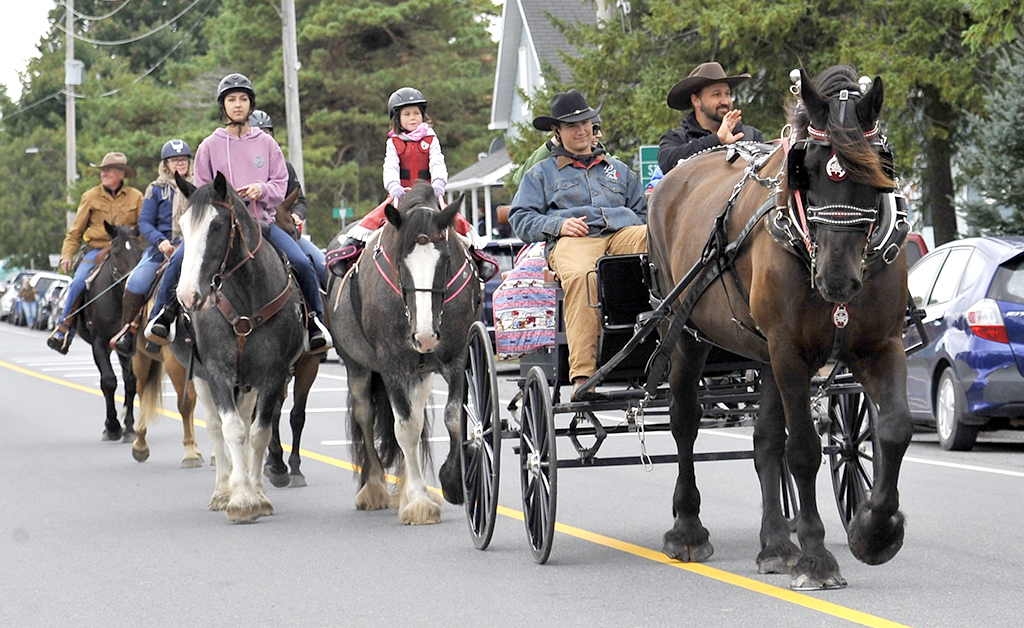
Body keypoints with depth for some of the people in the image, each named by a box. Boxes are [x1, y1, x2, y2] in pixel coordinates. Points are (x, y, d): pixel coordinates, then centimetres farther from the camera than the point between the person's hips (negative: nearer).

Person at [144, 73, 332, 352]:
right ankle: (162, 316, -8)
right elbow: (201, 191, 11)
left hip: (261, 221, 0)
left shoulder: (266, 143, 9)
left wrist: (262, 190, -12)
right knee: (180, 259, -24)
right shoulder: (210, 145, 7)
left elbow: (280, 185, 9)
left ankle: (314, 320, 0)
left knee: (302, 263, -19)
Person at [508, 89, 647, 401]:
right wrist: (558, 224, -4)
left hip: (623, 235, 2)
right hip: (573, 241, -2)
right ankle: (582, 375, -48)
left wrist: (637, 229, 8)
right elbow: (521, 218, 16)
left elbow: (642, 211, 33)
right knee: (579, 275, -42)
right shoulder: (542, 173, 27)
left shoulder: (619, 170, 35)